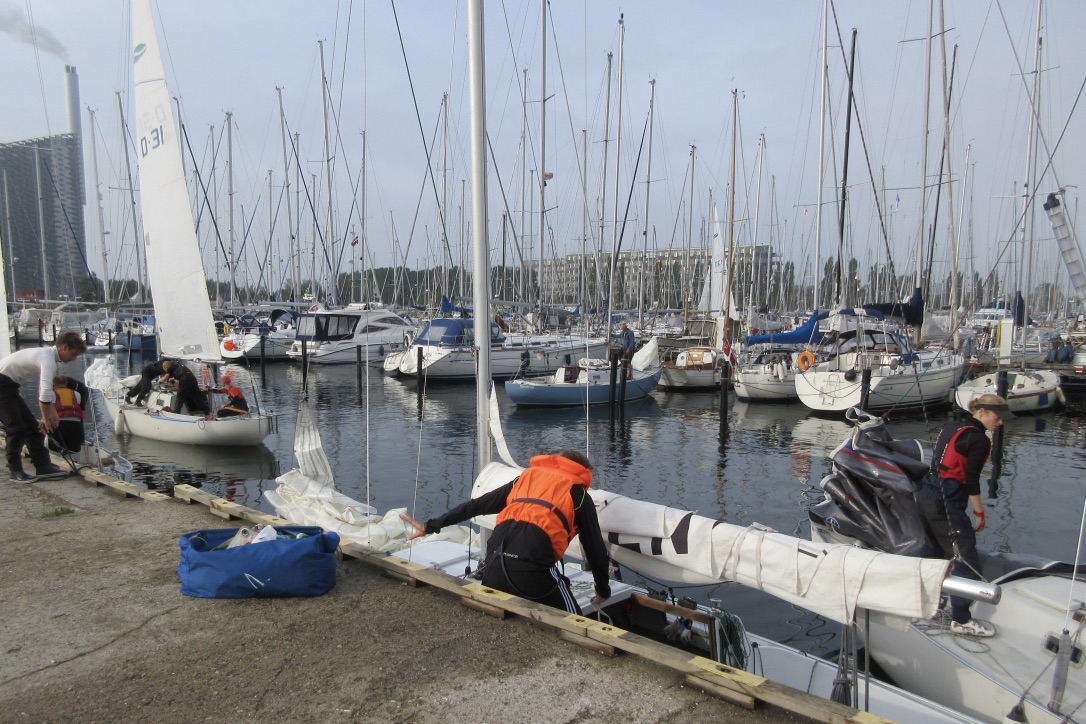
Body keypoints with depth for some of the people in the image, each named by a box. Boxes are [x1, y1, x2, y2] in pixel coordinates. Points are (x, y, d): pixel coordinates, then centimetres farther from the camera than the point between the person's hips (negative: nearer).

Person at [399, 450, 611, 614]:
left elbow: (476, 505, 27)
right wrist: (604, 591, 37)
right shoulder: (579, 493, 19)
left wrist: (430, 526, 33)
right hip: (533, 566, -4)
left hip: (493, 564, 5)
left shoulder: (527, 476, 28)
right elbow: (595, 548, 22)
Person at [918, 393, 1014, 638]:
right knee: (967, 561, -3)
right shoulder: (979, 440, -12)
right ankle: (961, 620, 1)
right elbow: (971, 480, -12)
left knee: (943, 552, 23)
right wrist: (979, 512, -1)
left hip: (927, 495, 10)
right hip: (946, 503, -10)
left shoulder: (953, 427, 13)